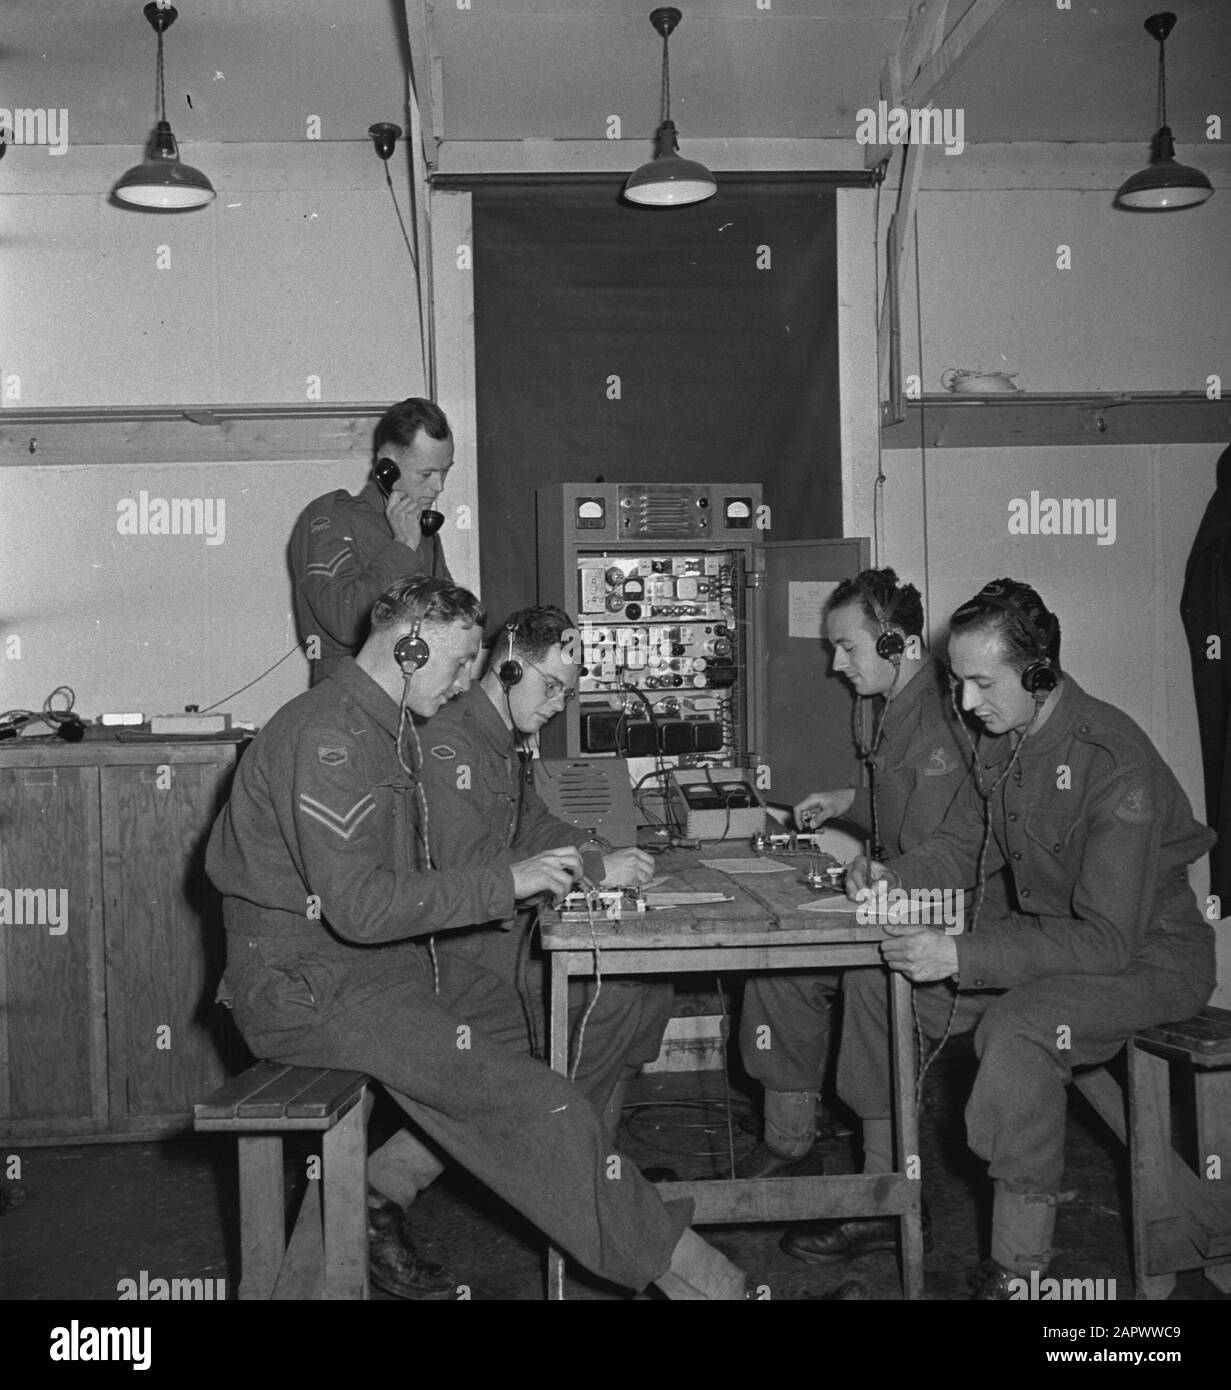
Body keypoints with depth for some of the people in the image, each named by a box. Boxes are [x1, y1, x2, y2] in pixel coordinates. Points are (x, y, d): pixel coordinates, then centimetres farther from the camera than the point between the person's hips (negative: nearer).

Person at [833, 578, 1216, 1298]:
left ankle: (1020, 1266, -22)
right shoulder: (1002, 738, -2)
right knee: (874, 980, -1)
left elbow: (1106, 940, -31)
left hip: (1146, 953, -8)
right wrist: (892, 876, -13)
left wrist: (960, 954, -36)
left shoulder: (1113, 759, -29)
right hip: (1045, 933, 9)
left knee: (1016, 1030, -36)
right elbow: (962, 847, 9)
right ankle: (879, 1187, 12)